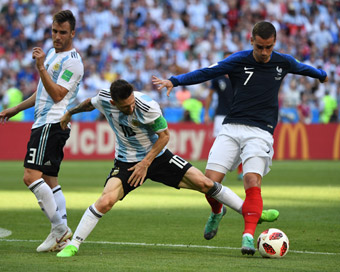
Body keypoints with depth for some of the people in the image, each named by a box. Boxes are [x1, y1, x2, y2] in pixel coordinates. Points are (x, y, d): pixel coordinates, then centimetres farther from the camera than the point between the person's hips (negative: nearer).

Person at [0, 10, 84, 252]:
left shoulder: (72, 61, -11)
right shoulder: (52, 54, 19)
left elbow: (57, 95, -18)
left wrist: (40, 67, -23)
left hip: (52, 125, -10)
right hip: (45, 124, 10)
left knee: (32, 175, -19)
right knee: (50, 181, 7)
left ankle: (59, 228, -18)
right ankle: (62, 235, 5)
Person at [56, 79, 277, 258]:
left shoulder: (147, 106, -28)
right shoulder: (103, 99, -19)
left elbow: (164, 135, -14)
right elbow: (89, 104, 7)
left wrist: (145, 163, -19)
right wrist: (70, 113, 24)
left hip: (157, 156, -1)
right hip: (126, 161, 1)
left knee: (204, 183, -6)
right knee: (105, 202, -24)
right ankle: (73, 245, -12)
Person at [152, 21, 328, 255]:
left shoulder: (283, 63, 8)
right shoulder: (239, 60, 2)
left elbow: (301, 68, 30)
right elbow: (206, 73, 1)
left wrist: (322, 75, 49)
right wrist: (174, 81, -10)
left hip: (260, 132, -1)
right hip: (232, 128, 1)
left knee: (252, 181, -23)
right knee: (210, 181, -10)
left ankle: (248, 235, -18)